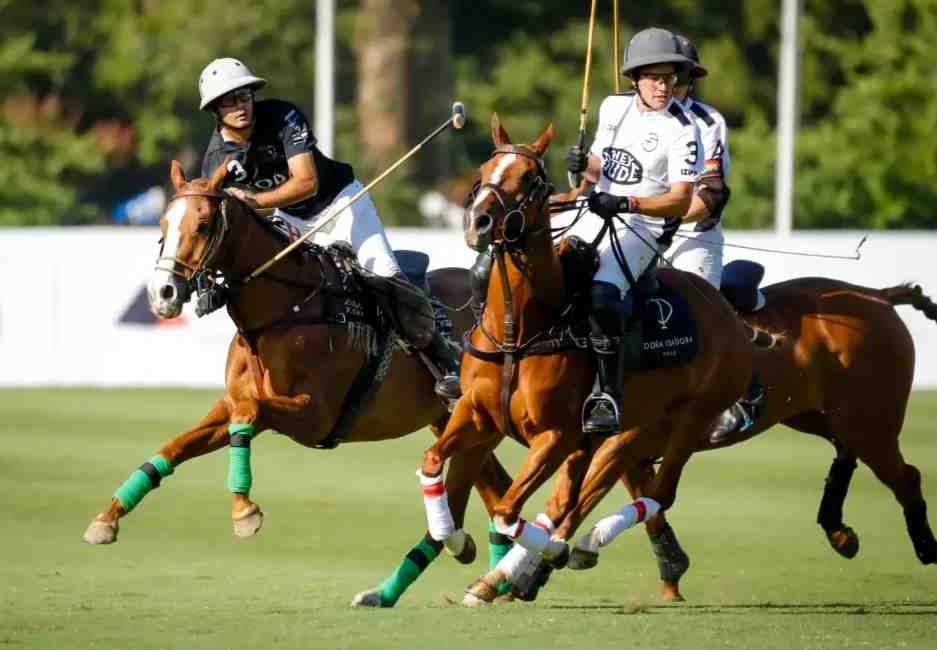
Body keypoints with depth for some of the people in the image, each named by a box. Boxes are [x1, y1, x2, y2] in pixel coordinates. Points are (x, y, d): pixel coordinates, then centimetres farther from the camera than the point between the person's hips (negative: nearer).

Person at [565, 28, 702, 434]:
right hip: (597, 216, 7)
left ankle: (608, 398, -30)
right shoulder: (614, 107, 8)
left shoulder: (681, 129, -11)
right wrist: (584, 167, -3)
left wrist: (626, 203, -28)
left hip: (643, 227, -7)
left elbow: (680, 201, -15)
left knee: (602, 297, -31)